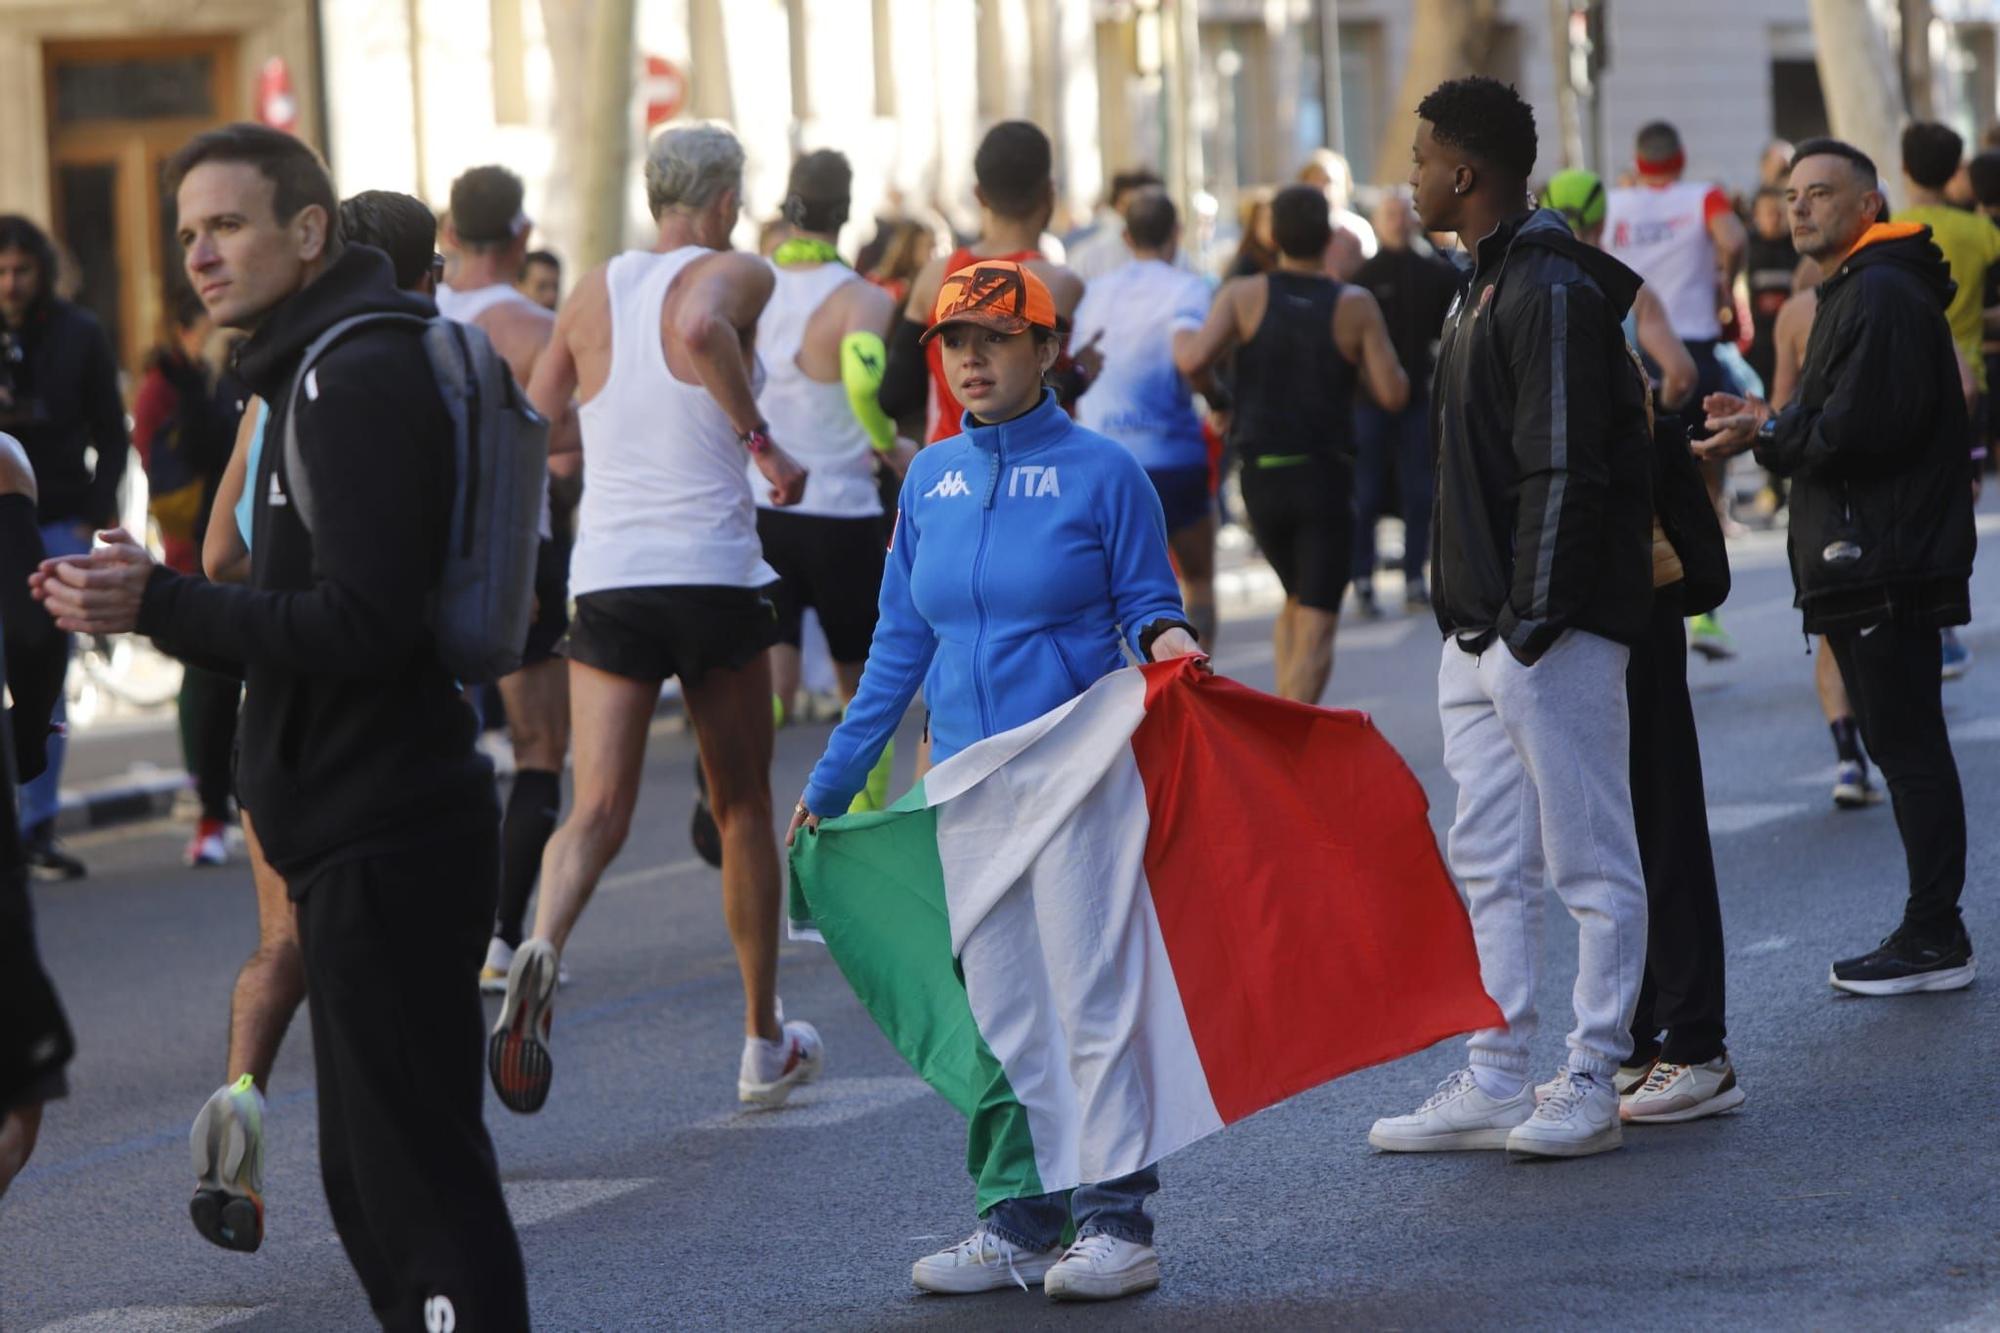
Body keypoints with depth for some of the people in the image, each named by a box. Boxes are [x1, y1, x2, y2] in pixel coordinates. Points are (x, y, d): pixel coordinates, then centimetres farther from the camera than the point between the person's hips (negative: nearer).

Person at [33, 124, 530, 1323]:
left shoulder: (358, 381, -17)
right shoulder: (326, 371, 17)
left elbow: (359, 626, -24)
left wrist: (158, 604, -22)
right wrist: (150, 594, 5)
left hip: (384, 843, -11)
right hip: (364, 832, 11)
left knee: (416, 1168, -8)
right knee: (372, 1173, 17)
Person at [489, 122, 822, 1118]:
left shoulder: (593, 291, 12)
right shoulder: (733, 276, -4)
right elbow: (700, 329, -27)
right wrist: (761, 438, -18)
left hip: (605, 577, 3)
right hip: (714, 575, -3)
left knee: (598, 810, -4)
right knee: (742, 808, 13)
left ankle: (542, 944, -37)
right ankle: (764, 1045, 22)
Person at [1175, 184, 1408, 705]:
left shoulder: (1244, 294, -6)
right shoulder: (1355, 305, -7)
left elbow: (1194, 360, -19)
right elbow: (1393, 394, -9)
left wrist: (1177, 343, 4)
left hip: (1262, 480, 3)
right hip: (1327, 480, -3)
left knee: (1298, 602, 26)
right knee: (1316, 629, -4)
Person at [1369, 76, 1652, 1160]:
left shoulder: (1553, 292, -15)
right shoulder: (1485, 287, 17)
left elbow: (1565, 472, -21)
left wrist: (1535, 621, -21)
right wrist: (1471, 616, 17)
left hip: (1551, 635, -10)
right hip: (1478, 633, 10)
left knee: (1592, 865, -1)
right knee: (1487, 868, 11)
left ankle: (1591, 1089, 3)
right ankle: (1495, 1085, 15)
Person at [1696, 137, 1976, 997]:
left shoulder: (1882, 295, -14)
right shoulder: (1853, 292, 21)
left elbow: (1859, 430, -22)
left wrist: (1769, 437, -12)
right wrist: (1770, 425, 10)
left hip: (1887, 565, -11)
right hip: (1868, 563, 11)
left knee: (1908, 747, -9)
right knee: (1904, 746, 12)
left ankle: (1935, 939, -7)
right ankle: (1932, 932, 15)